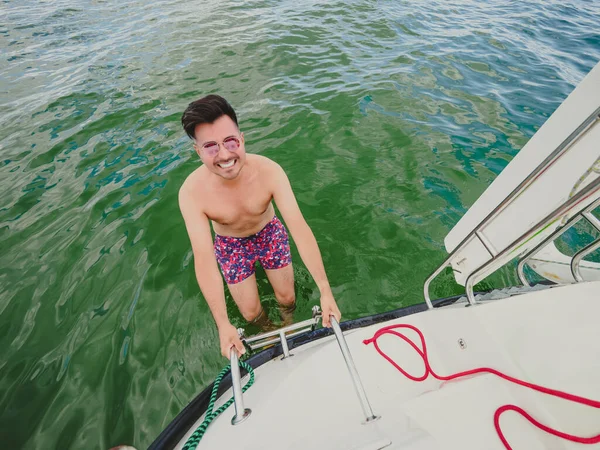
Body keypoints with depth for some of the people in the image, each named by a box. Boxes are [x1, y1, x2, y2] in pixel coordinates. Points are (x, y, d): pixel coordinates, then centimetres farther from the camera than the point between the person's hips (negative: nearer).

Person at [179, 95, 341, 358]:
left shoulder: (269, 171, -31)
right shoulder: (192, 192, -31)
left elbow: (299, 228, -35)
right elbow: (204, 260, -31)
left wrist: (325, 291, -37)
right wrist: (223, 324, -34)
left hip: (270, 234, 1)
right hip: (231, 246, 0)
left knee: (287, 298, 13)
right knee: (250, 313, 11)